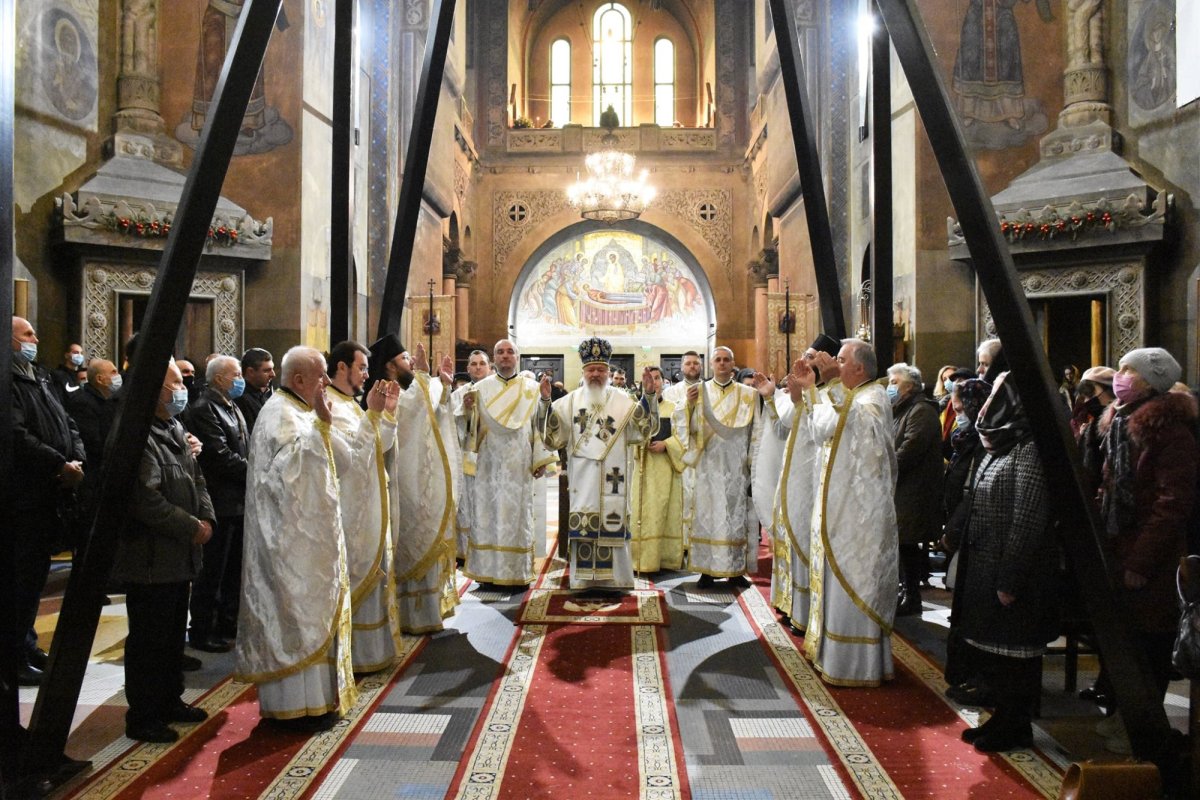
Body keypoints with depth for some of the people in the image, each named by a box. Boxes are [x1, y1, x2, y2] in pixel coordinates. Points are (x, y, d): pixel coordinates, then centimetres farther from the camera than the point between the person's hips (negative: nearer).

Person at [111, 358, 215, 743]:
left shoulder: (175, 429, 12)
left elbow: (196, 477, 15)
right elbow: (147, 500, -26)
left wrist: (206, 518, 0)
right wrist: (191, 527, -18)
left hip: (179, 556, 10)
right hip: (150, 558, -10)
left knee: (174, 634, 20)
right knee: (148, 639, 3)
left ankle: (170, 701, 34)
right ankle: (141, 717, 17)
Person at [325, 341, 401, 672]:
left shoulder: (350, 405, 14)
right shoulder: (329, 405, -16)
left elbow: (380, 446, 15)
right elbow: (351, 455, -26)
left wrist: (388, 411, 4)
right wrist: (372, 414, -25)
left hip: (366, 508, 10)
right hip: (347, 511, -10)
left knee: (368, 575, 16)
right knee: (352, 579, -1)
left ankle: (368, 646, 28)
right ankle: (350, 654, 10)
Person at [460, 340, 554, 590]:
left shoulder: (531, 389, 4)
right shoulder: (481, 388, 6)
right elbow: (472, 426, 5)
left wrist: (542, 459, -5)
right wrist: (467, 411, -16)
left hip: (519, 464, -1)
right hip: (489, 464, 1)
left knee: (517, 514, 2)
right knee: (487, 513, 3)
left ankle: (518, 572, 10)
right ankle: (488, 571, 11)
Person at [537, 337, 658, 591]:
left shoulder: (622, 400, 6)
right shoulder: (570, 401, 7)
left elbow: (645, 428, -2)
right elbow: (551, 435, 1)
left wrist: (649, 395, -13)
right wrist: (545, 401, -10)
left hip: (612, 480, 0)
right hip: (583, 480, 0)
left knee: (613, 528, 0)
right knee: (583, 530, 1)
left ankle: (614, 580, 10)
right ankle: (583, 581, 10)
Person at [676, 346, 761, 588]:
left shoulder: (748, 394, 6)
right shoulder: (700, 392, 4)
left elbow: (756, 431, 6)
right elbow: (690, 427, -2)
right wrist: (689, 404, -17)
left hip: (737, 466, 1)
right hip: (709, 466, -1)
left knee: (736, 514, 4)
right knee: (708, 514, 1)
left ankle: (736, 570, 12)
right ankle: (707, 570, 7)